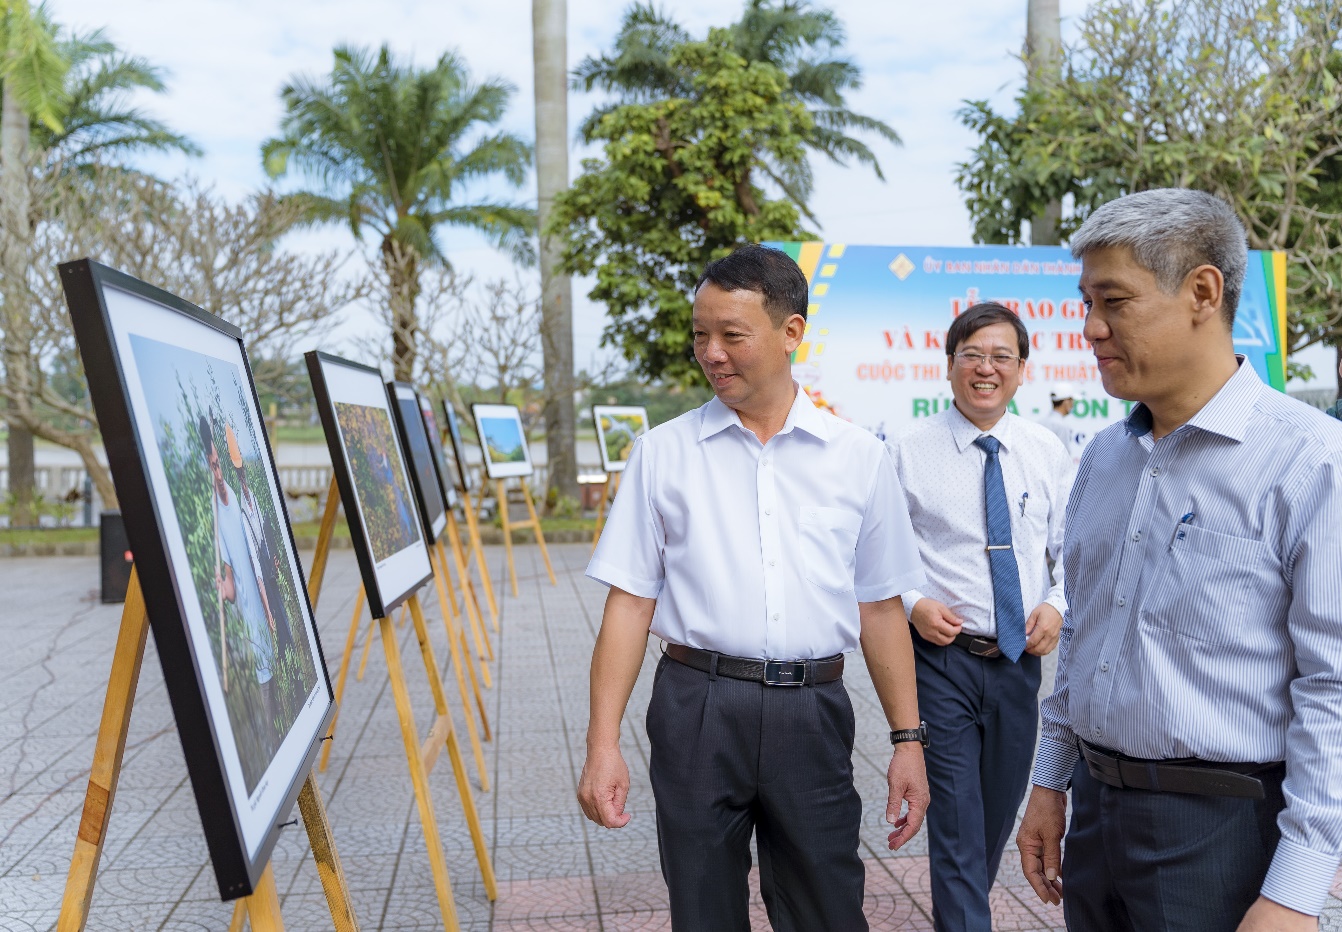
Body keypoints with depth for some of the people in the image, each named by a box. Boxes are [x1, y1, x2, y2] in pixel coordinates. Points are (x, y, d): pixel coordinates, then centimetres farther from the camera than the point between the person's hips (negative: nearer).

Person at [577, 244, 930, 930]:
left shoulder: (859, 458, 5)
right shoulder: (663, 453, 3)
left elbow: (880, 609, 9)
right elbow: (629, 602, 1)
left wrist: (908, 739, 6)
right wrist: (602, 743, -4)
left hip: (812, 716, 0)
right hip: (697, 710, 0)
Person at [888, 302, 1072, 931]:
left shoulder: (1048, 452, 4)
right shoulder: (907, 452, -5)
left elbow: (1073, 549, 10)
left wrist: (1058, 605, -7)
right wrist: (913, 603, -16)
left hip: (1019, 659, 4)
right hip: (942, 658, -4)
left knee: (1001, 813, 19)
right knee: (956, 824, -4)